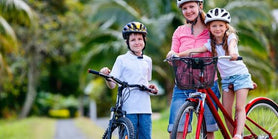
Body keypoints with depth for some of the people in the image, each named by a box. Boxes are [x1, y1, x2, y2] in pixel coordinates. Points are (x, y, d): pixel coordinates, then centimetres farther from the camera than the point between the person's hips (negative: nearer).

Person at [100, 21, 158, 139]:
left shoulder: (147, 60, 16)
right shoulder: (122, 59, 2)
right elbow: (112, 85, -2)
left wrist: (150, 87, 8)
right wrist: (106, 76, -22)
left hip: (145, 108, 4)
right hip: (128, 108, -4)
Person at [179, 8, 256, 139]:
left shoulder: (231, 37, -8)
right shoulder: (211, 43, 1)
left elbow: (231, 45, -31)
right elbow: (196, 50, -8)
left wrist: (232, 52, -55)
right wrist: (176, 55, -21)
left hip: (240, 75, -4)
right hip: (226, 79, 4)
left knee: (239, 107, -15)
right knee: (226, 112, -1)